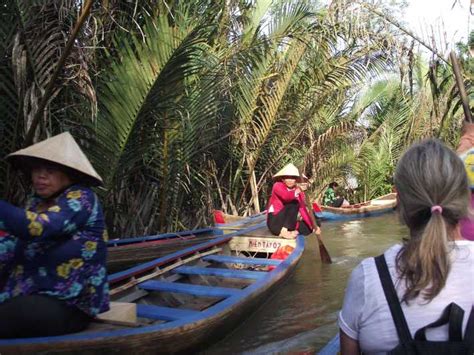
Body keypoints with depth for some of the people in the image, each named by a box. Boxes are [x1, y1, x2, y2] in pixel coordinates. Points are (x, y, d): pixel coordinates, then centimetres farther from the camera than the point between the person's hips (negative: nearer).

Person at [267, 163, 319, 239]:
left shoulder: (298, 191, 4)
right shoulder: (277, 185, -10)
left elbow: (303, 210, -4)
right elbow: (286, 197, -31)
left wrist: (313, 226, -12)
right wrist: (297, 191, -43)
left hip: (287, 223, 6)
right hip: (274, 222, -5)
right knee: (293, 203, -25)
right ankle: (283, 231, -26)